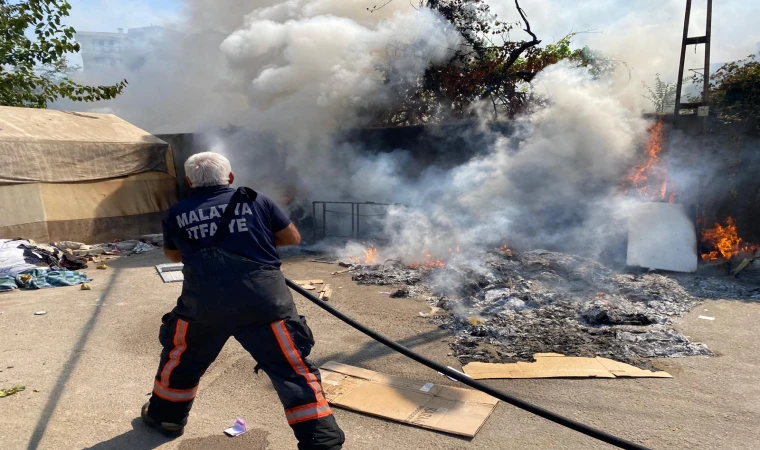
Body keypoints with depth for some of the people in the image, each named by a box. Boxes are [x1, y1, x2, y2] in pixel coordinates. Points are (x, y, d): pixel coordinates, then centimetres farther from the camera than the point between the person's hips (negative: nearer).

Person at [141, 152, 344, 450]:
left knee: (180, 358, 30)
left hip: (203, 301, 2)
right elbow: (293, 238, 15)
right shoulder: (256, 201, 8)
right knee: (294, 369, 6)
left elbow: (173, 255, 30)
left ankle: (166, 417, 49)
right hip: (263, 298, -2)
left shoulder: (176, 214, 13)